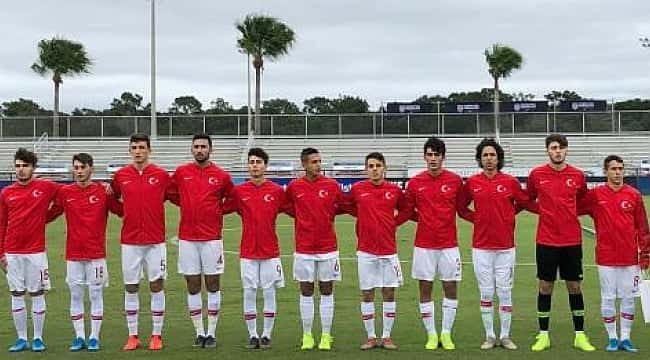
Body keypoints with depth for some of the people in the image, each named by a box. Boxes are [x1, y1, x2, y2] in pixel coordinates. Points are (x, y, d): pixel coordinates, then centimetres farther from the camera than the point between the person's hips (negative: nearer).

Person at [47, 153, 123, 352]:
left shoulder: (103, 191, -2)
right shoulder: (64, 192, 4)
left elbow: (123, 211, -2)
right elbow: (49, 215, 10)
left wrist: (111, 194, -15)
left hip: (96, 253, -2)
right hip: (73, 254, 2)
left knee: (96, 295, 3)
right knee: (75, 295, 7)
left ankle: (94, 337, 12)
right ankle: (79, 337, 17)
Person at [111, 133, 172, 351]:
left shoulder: (161, 175, -2)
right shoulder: (121, 175, 3)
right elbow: (112, 198, 18)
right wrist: (128, 212, 8)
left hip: (155, 240, -1)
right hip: (129, 240, 2)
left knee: (157, 286, 1)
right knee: (131, 288, 6)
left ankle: (156, 335, 11)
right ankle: (132, 336, 15)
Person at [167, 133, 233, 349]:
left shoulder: (221, 176, 0)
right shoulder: (181, 172, 3)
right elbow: (171, 194, 15)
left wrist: (217, 210, 6)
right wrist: (190, 206, 10)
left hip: (212, 238, -1)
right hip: (187, 238, 1)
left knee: (213, 286, 3)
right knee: (192, 287, 5)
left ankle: (212, 333, 12)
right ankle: (199, 332, 15)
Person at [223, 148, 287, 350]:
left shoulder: (277, 191, 0)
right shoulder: (239, 191, 2)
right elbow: (220, 209, 6)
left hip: (270, 251, 0)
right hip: (247, 252, 0)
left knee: (269, 293, 4)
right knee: (249, 293, 3)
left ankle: (267, 335, 15)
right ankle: (253, 335, 14)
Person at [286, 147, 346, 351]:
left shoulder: (332, 185, -1)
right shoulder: (294, 187, -1)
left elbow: (342, 206, 12)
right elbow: (288, 207, 15)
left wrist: (328, 215, 7)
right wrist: (302, 217, 7)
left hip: (328, 248, 0)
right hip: (303, 248, 0)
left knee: (327, 292, 5)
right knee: (306, 292, 5)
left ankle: (326, 336, 12)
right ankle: (307, 336, 14)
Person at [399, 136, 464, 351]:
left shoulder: (455, 181, -2)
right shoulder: (415, 183, -1)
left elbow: (462, 209, 7)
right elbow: (407, 212, 7)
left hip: (449, 244, 0)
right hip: (424, 245, 0)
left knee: (450, 289, 5)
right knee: (425, 289, 4)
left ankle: (446, 333, 18)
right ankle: (431, 335, 16)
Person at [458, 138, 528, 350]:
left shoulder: (510, 182, -1)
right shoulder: (472, 183, 2)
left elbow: (523, 202, 13)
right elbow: (462, 207, 14)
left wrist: (508, 216, 6)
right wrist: (476, 219, 3)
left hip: (505, 246, -1)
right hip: (481, 247, 1)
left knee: (505, 292, 4)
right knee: (486, 293, 6)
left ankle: (505, 336, 14)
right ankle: (490, 336, 16)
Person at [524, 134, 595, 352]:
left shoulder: (577, 176, 2)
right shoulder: (536, 174, -1)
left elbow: (583, 202, 18)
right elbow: (528, 201, 12)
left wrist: (571, 212, 5)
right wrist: (543, 210, 0)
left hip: (572, 241, 1)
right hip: (546, 241, -1)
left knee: (574, 287, 7)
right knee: (545, 287, 5)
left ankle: (580, 336, 17)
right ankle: (543, 336, 15)